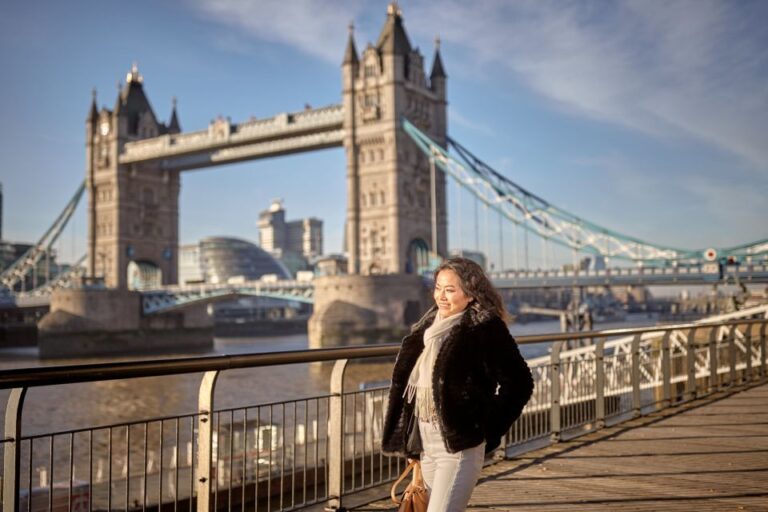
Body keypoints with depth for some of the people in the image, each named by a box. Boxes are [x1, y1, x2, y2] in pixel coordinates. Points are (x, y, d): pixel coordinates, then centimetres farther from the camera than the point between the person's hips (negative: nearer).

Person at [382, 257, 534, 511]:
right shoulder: (431, 323, 11)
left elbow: (519, 383, -12)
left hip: (458, 443, -8)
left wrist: (488, 431, -10)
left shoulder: (485, 329, -12)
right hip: (424, 441, 8)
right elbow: (406, 376, 21)